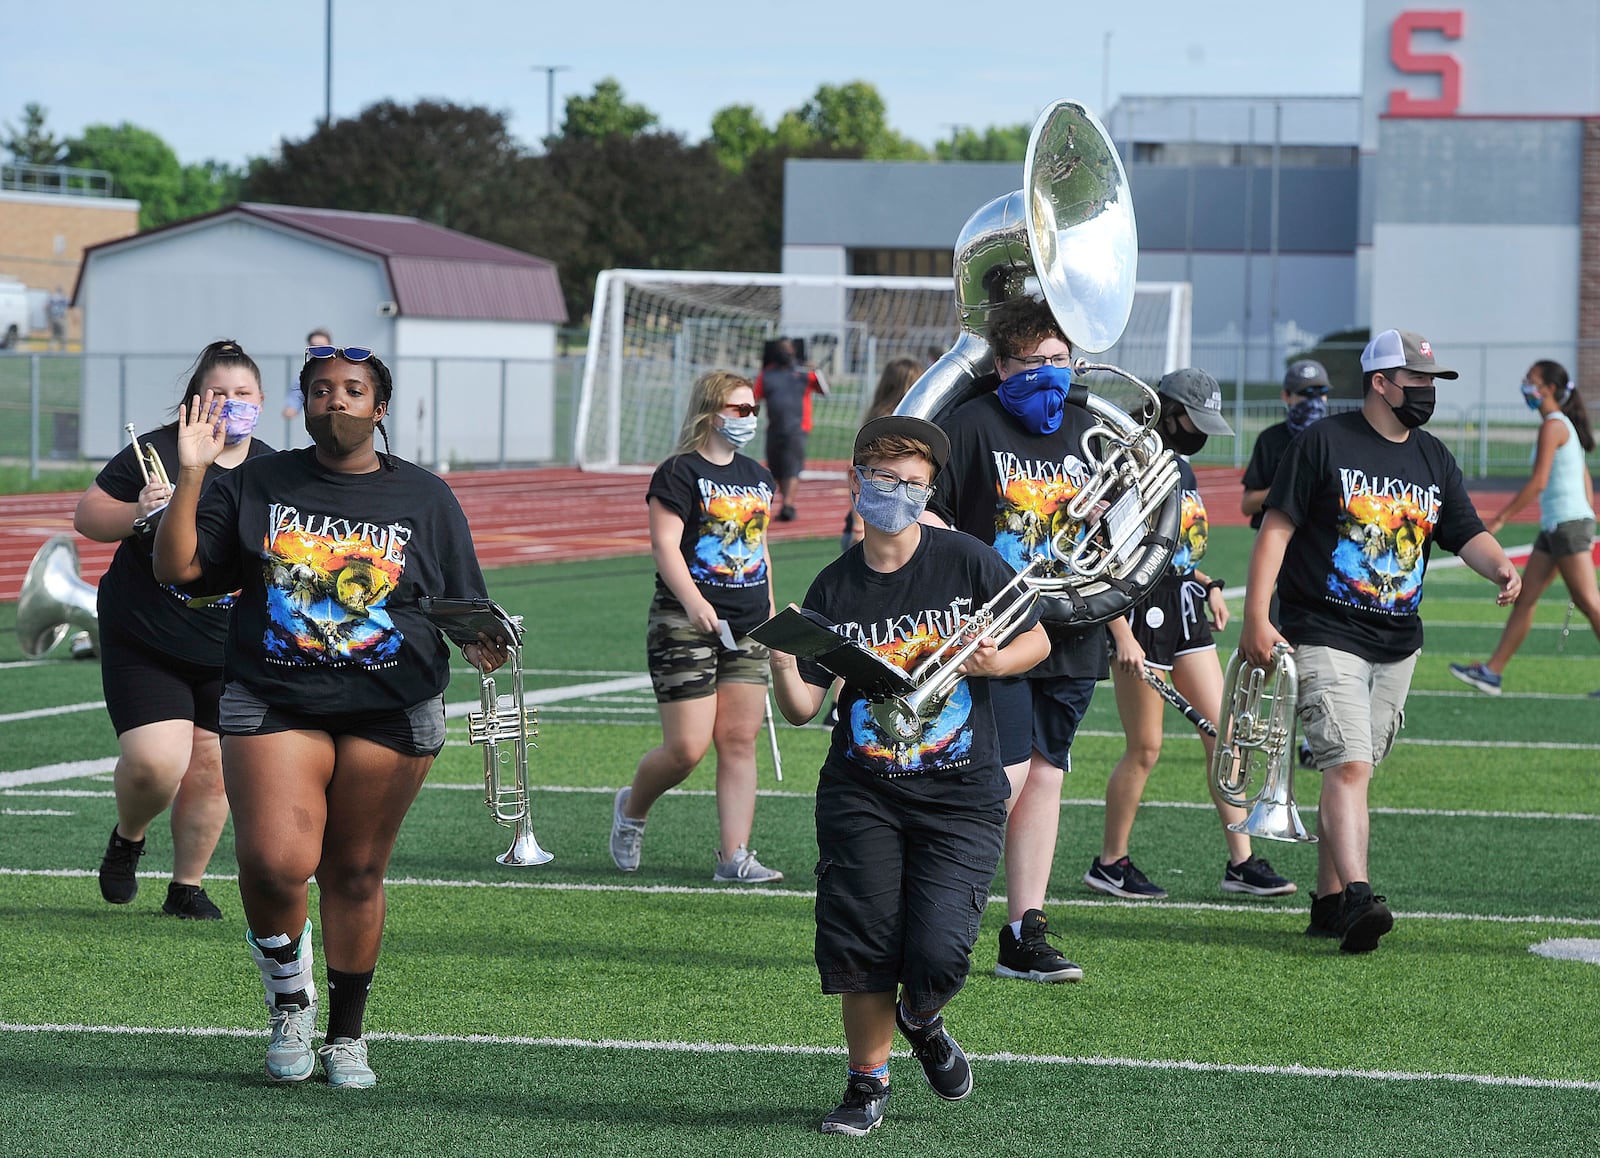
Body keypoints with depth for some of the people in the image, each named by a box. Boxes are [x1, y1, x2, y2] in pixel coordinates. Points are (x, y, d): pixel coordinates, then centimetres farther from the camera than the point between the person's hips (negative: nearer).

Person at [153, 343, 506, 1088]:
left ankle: (346, 1036, 19)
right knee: (275, 862, -16)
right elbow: (176, 568, 4)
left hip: (390, 712, 1)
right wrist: (191, 476, -6)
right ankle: (289, 1000, 10)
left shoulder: (424, 498, 9)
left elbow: (465, 609, 10)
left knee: (355, 874, 5)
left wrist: (483, 645, -12)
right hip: (274, 706, 0)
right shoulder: (259, 485, 9)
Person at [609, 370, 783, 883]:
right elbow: (664, 544, -16)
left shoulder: (758, 477, 16)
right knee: (687, 747, -9)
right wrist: (693, 602, -28)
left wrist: (770, 612, 21)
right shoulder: (679, 473, -7)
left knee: (740, 742, 0)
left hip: (747, 629, 7)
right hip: (685, 625, -7)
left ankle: (734, 856, 0)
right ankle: (632, 808, 20)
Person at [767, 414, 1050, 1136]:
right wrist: (783, 664, -20)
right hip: (863, 793, 1)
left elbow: (1036, 639, 9)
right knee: (861, 944, -6)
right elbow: (803, 708, 0)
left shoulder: (966, 561, -3)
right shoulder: (833, 590, 1)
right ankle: (868, 1082, 17)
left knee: (938, 954, -13)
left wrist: (994, 662, -12)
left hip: (960, 798, -1)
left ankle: (920, 1022, 23)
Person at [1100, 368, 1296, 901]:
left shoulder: (1182, 469, 13)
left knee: (1222, 734, 5)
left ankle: (1241, 862, 9)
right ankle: (1110, 862, 13)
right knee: (1145, 748, -1)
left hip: (1185, 613, 9)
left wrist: (1208, 586, 13)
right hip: (1142, 615, -9)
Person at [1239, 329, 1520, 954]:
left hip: (1398, 644, 6)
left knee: (1353, 770, 10)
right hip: (1324, 637, -6)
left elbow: (1467, 533, 8)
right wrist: (1255, 619, -15)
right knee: (1348, 765, -18)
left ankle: (1328, 901, 16)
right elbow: (1277, 527, -7)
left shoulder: (1434, 459, 12)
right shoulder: (1324, 443, -5)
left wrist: (1500, 567, -16)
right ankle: (1357, 896, -28)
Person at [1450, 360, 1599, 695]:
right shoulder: (1564, 424, 16)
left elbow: (1538, 482, -19)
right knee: (1524, 599, 9)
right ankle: (1492, 672, 10)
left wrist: (1500, 519, -17)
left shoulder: (1553, 426, -13)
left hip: (1568, 525, -10)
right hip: (1554, 528, 10)